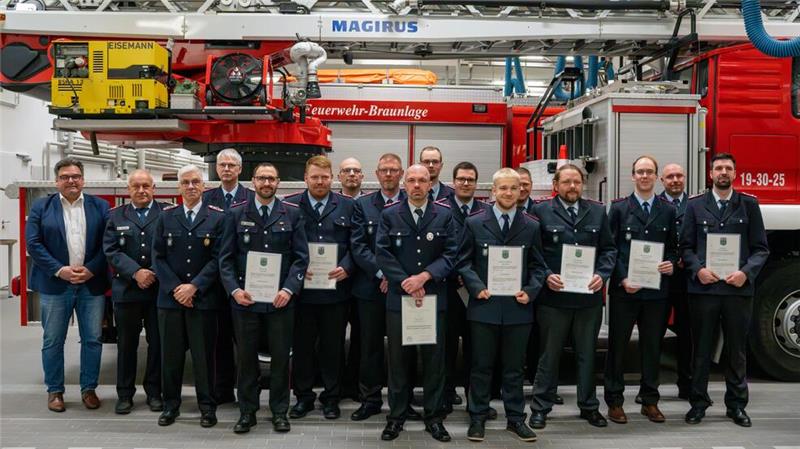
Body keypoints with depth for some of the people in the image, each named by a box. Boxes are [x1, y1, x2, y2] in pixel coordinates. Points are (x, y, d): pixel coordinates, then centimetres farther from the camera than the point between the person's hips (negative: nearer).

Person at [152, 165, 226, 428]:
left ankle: (207, 406, 13)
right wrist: (175, 288, -8)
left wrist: (194, 286, -12)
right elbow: (158, 257, 4)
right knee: (170, 354, 7)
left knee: (203, 354, 3)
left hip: (204, 298, -2)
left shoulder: (217, 218, 1)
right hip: (170, 297, 2)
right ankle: (171, 405, 19)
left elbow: (218, 258, -5)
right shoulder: (166, 217, 8)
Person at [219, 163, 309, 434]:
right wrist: (234, 289, -11)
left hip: (280, 298, 0)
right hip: (245, 298, 0)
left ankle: (279, 411, 19)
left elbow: (301, 257, 0)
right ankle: (247, 411, 20)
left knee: (280, 357, 6)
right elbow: (226, 257, 2)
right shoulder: (237, 214, 4)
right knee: (246, 357, 8)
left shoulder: (292, 214, 3)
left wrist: (289, 289, -12)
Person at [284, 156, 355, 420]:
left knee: (333, 345, 8)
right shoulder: (291, 206, 3)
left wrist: (346, 267, -12)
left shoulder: (347, 206, 5)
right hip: (301, 288, 0)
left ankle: (331, 397, 21)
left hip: (336, 287, 0)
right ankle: (303, 396, 22)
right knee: (302, 345, 8)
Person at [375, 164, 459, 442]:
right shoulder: (389, 215, 3)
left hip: (434, 297, 0)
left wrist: (424, 277, -16)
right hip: (398, 297, 0)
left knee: (434, 358, 6)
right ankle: (396, 416, 17)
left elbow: (450, 254, -3)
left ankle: (434, 416, 18)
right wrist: (405, 283, -13)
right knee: (398, 359, 6)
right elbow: (382, 253, -3)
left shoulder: (444, 215, 3)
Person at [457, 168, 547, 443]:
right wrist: (477, 287, -12)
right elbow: (464, 262, 2)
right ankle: (478, 418, 18)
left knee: (514, 367, 10)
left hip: (518, 307, 1)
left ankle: (515, 418, 22)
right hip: (484, 306, -1)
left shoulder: (531, 227, 6)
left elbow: (537, 266, 8)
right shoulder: (474, 223, 2)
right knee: (481, 366, 7)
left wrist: (530, 291, -8)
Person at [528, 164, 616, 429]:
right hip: (553, 296, -3)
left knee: (587, 354, 13)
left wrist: (602, 274, -6)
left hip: (589, 295, 3)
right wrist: (546, 276, -14)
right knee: (549, 355, 7)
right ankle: (541, 407, 17)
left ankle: (588, 406, 26)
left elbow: (608, 249, 10)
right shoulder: (541, 212, -1)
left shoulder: (597, 212, 9)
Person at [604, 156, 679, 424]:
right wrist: (622, 279, -11)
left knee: (652, 346, 9)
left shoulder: (668, 210, 9)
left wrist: (671, 264, -9)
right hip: (624, 289, -2)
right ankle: (614, 401, 13)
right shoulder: (619, 208, 2)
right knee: (618, 344, 4)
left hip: (656, 290, 2)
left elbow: (673, 246, 13)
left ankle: (650, 401, 20)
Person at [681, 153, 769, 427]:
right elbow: (686, 246, 5)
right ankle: (699, 402, 16)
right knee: (701, 349, 7)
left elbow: (760, 248, 4)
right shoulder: (695, 205, 7)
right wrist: (698, 269, -12)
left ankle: (736, 404, 20)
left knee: (737, 350, 9)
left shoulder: (749, 205, 6)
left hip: (738, 289, 0)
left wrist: (746, 272, -12)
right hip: (703, 288, 0)